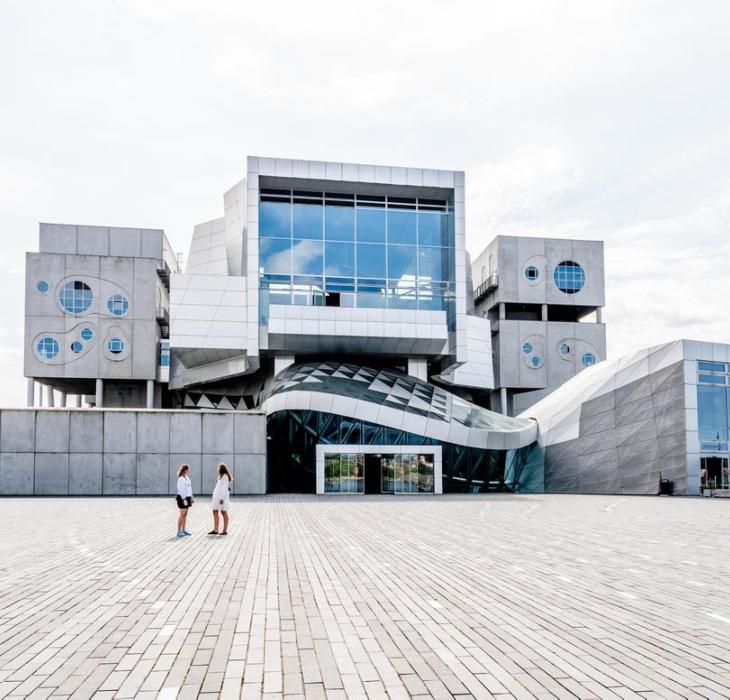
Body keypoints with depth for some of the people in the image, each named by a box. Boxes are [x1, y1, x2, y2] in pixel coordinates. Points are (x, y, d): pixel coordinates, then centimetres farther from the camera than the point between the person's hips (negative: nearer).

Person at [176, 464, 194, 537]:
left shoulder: (187, 478, 14)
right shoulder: (181, 479, -17)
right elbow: (181, 490, -21)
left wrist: (191, 497, 20)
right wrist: (184, 499, -23)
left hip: (187, 497, 9)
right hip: (182, 498, -9)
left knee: (185, 515, 12)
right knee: (182, 515, -6)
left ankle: (183, 530, 19)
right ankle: (179, 532, -2)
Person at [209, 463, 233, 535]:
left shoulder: (225, 476, -13)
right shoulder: (220, 476, 16)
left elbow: (225, 487, -18)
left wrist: (222, 498, -22)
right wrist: (213, 496, 19)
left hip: (222, 497, -10)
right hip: (217, 496, 10)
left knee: (224, 513, -2)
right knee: (215, 512, 7)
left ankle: (225, 530, 4)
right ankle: (215, 530, 10)